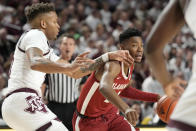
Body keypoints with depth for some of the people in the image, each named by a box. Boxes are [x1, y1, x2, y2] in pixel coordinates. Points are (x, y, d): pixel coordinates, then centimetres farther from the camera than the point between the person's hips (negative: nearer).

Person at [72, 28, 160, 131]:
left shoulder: (130, 66, 0)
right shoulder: (113, 64, -29)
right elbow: (104, 88, -52)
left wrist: (155, 97, 13)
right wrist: (126, 108, -70)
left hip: (110, 115, 8)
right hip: (89, 119, -8)